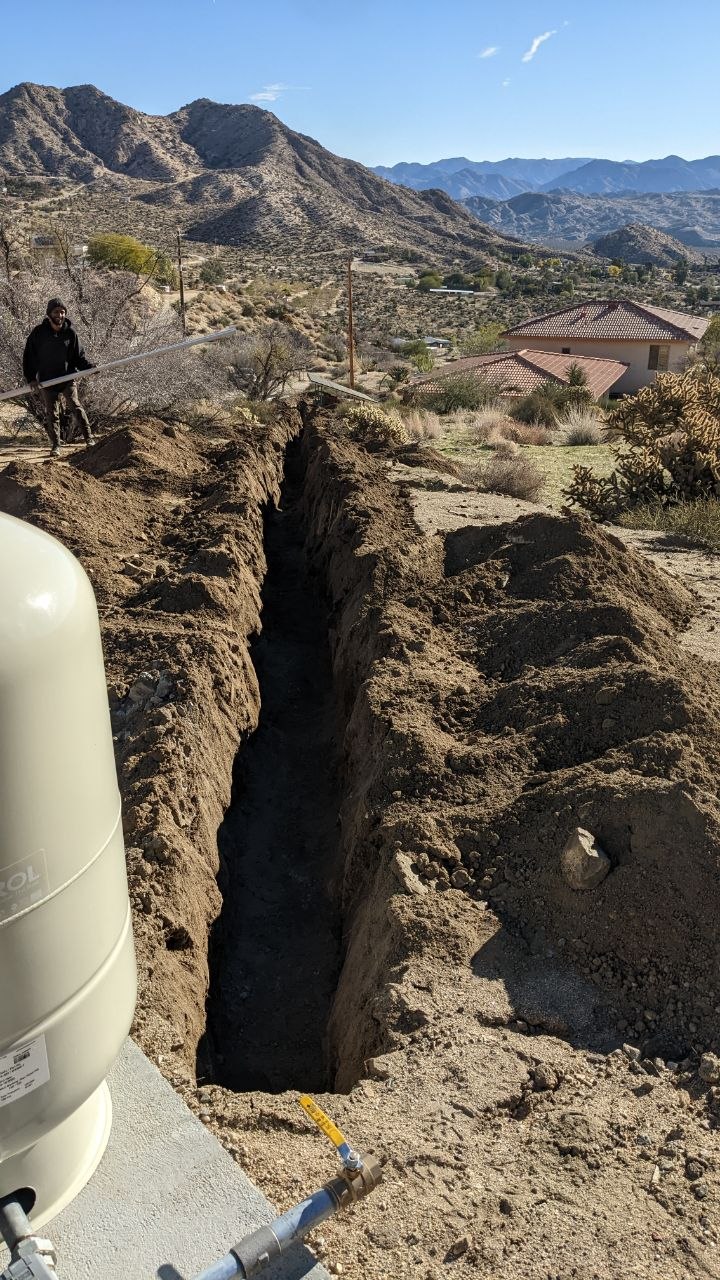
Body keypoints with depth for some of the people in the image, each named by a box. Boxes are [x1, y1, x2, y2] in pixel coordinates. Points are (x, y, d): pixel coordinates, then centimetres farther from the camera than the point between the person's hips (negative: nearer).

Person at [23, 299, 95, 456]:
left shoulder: (70, 332, -3)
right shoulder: (39, 332, -4)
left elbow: (79, 356, 5)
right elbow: (28, 356, 1)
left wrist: (89, 367, -14)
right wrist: (30, 378, -7)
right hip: (47, 380, 1)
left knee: (74, 406, -15)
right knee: (51, 414, 5)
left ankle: (89, 438, -9)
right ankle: (55, 446, 14)